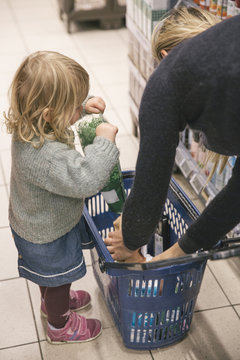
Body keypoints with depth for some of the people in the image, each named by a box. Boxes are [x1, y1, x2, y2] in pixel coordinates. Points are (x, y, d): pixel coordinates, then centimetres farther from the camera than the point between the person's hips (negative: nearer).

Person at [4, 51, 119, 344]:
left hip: (35, 222, 8)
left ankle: (52, 300, 64)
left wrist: (84, 106, -8)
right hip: (47, 237, -8)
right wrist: (104, 141, -38)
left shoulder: (29, 126, -16)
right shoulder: (46, 155, -45)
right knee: (59, 277, 21)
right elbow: (86, 180, -49)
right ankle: (59, 325, 48)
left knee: (49, 273, 35)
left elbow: (55, 111, 6)